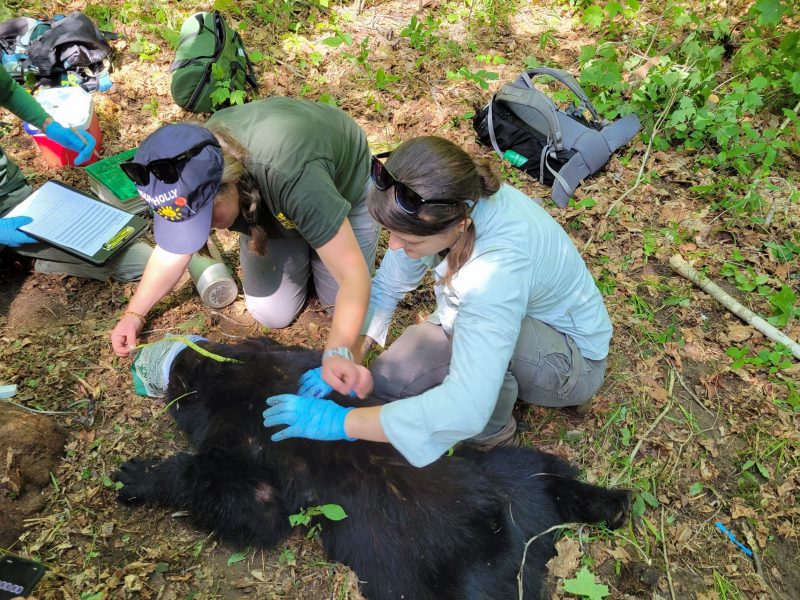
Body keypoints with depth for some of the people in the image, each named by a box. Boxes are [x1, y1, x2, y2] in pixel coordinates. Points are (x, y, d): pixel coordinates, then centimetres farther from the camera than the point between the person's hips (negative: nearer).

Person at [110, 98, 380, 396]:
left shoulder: (294, 179, -45)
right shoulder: (189, 172, -27)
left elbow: (353, 275, -43)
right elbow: (173, 247, -8)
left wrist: (338, 353, -57)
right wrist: (134, 313, -13)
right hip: (265, 205, 3)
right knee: (271, 314, -4)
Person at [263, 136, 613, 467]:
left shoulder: (499, 267, -42)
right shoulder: (434, 211, -21)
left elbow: (464, 411, -46)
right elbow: (387, 286, -7)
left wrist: (341, 422, -38)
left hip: (571, 357, -5)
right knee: (389, 381, -10)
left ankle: (491, 430, -7)